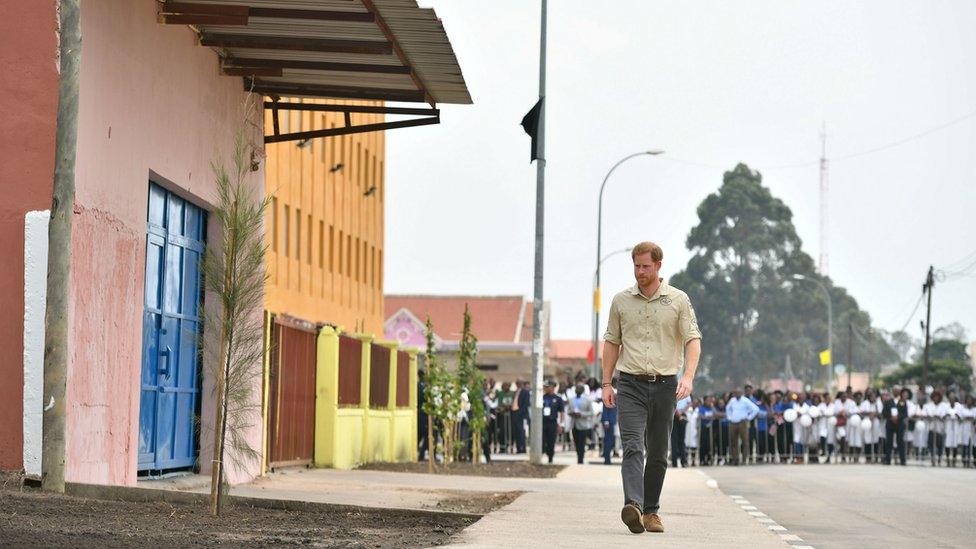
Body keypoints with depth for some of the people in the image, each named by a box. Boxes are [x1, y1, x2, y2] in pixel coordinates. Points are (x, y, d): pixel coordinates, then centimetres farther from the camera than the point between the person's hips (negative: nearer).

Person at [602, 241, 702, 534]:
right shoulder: (621, 300, 8)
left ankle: (651, 511, 17)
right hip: (631, 384, 0)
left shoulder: (678, 300, 3)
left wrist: (688, 376, -16)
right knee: (632, 447, -16)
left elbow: (693, 339, -1)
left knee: (658, 453, 7)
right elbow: (612, 342, 13)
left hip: (664, 384, 0)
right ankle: (633, 506, -31)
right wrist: (606, 383, 8)